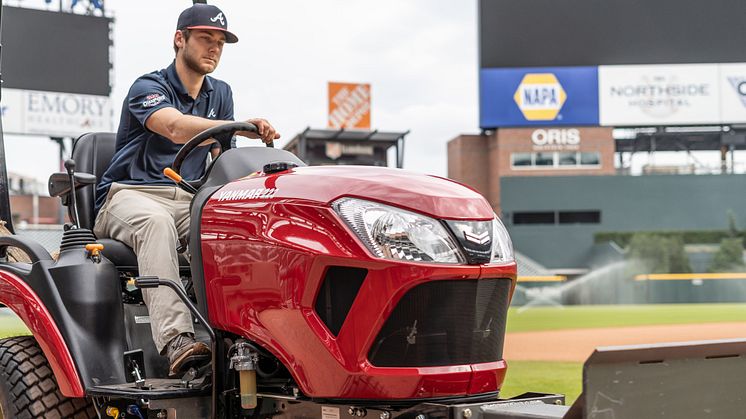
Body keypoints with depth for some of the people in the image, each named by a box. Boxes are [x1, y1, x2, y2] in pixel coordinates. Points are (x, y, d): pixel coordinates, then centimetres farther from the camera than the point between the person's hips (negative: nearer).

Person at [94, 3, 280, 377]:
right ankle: (176, 342, -54)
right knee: (156, 221, -41)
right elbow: (176, 127, -26)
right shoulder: (148, 87, -4)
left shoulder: (220, 94, 19)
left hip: (188, 201, 5)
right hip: (129, 195, -5)